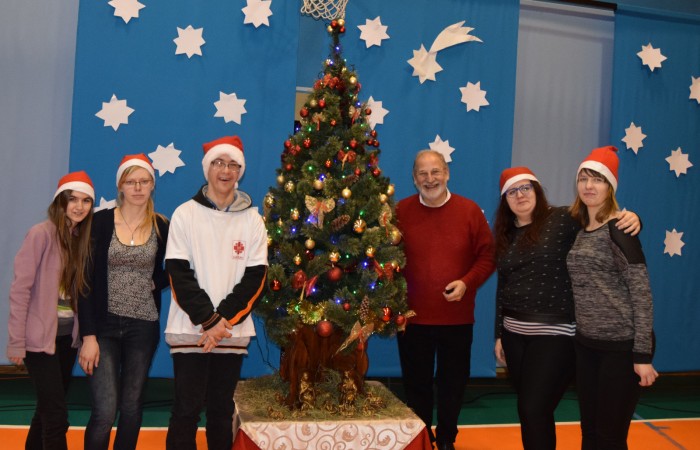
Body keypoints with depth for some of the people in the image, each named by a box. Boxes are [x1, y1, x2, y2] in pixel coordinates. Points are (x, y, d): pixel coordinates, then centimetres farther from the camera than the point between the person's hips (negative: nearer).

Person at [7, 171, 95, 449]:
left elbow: (81, 291, 8)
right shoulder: (42, 233, -12)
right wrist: (16, 341, -13)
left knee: (47, 409, 17)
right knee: (56, 414, -6)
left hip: (67, 337, 6)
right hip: (40, 338, -6)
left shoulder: (83, 238, 7)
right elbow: (20, 289, -13)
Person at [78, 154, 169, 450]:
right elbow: (85, 280, -6)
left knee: (132, 408, 10)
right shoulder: (101, 221, -4)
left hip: (143, 327, 2)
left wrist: (155, 284, -4)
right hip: (105, 325, -2)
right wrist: (88, 335, -11)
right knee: (105, 411, -8)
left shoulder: (162, 227, 1)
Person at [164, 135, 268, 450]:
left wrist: (224, 319, -11)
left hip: (234, 331, 2)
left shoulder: (252, 219, 5)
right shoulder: (185, 214, -1)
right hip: (190, 329, -2)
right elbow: (179, 274, -5)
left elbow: (255, 277, 0)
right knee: (187, 409, 2)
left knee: (222, 409, 12)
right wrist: (208, 320, -13)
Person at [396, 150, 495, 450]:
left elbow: (487, 256, 1)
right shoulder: (401, 212, -2)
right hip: (413, 317, 0)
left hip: (457, 318, 0)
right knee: (416, 383, 12)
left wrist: (467, 282, -15)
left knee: (453, 382, 14)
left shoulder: (470, 211, -2)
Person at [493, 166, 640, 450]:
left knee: (534, 411, -5)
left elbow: (608, 226, -7)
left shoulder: (562, 219, -6)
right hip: (515, 333, 5)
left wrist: (631, 219, -30)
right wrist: (499, 335, 16)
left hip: (554, 334, -5)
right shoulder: (505, 235, 10)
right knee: (528, 411, 13)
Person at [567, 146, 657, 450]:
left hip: (622, 346, -7)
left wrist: (643, 354, -18)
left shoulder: (618, 229, -12)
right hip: (587, 344, 7)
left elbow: (641, 293, -15)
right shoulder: (580, 230, 10)